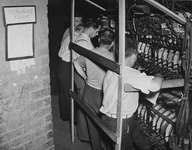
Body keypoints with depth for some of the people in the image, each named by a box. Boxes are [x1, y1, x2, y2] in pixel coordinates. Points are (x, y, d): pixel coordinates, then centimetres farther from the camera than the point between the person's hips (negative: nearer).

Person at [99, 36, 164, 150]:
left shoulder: (110, 71, -1)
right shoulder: (131, 74, -27)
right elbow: (155, 86, -40)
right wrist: (158, 77, -16)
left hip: (107, 118, 8)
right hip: (121, 123, -8)